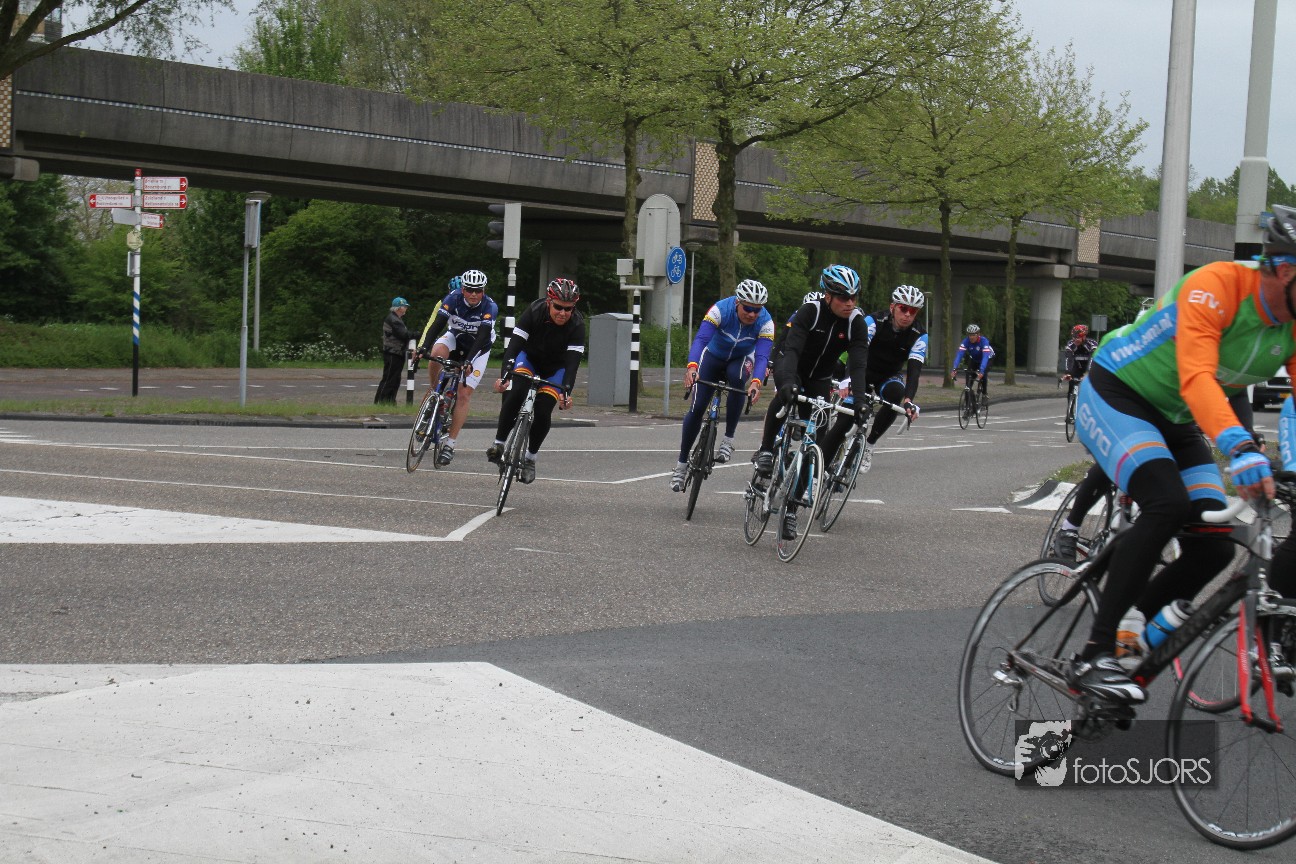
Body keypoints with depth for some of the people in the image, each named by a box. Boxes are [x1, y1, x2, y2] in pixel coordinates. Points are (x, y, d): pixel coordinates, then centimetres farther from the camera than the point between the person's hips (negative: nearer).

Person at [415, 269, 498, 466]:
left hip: (478, 348, -2)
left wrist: (468, 360, -52)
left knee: (465, 393, -12)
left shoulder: (490, 307, -28)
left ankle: (450, 444, -8)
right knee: (436, 353, -34)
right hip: (455, 337, 2)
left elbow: (482, 337, -38)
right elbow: (437, 324, -31)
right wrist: (424, 347, -47)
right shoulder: (453, 298, -22)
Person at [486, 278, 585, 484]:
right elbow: (514, 345, -33)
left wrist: (566, 391, -47)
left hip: (556, 368, 0)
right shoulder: (534, 312, -27)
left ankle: (530, 457, 6)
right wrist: (504, 375, -47)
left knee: (543, 411, -17)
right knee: (516, 392, -29)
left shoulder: (577, 325, -27)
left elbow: (573, 361, -33)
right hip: (529, 357, 0)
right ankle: (499, 443, -19)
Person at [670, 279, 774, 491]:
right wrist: (692, 366, -57)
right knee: (697, 408, -11)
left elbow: (762, 355, -35)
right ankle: (682, 463, 7)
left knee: (736, 377, -36)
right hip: (713, 357, 0)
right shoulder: (721, 310, -30)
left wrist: (756, 382, -54)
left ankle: (728, 440, -23)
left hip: (740, 360, 0)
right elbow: (700, 339, -40)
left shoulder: (765, 322, -27)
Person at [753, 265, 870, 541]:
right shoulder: (810, 312, -29)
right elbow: (791, 349, -42)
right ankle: (765, 451, -19)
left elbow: (858, 363, -29)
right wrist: (788, 382, -60)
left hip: (819, 378, 3)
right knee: (786, 395, -39)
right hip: (789, 368, -3)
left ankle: (791, 508, 0)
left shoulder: (857, 322, -21)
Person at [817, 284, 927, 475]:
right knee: (843, 423, -16)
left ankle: (869, 443, -17)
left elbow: (914, 370, -29)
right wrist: (850, 380, -54)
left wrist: (908, 400, -47)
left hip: (888, 377, 1)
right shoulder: (874, 321, -22)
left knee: (895, 393, -35)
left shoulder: (919, 336, -18)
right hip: (864, 372, -1)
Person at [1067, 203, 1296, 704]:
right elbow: (1196, 377, -43)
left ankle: (1129, 638, 13)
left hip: (1175, 423, 7)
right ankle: (1093, 657, -27)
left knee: (1214, 549, -7)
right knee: (1168, 502, -32)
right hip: (1114, 396, -7)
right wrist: (1241, 448, -58)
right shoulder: (1218, 286, -29)